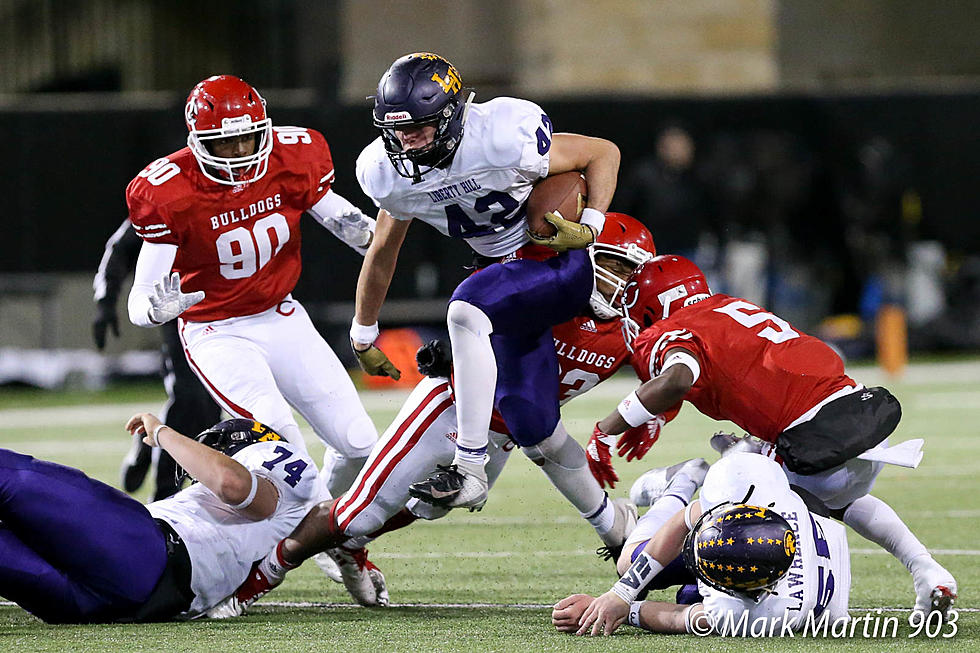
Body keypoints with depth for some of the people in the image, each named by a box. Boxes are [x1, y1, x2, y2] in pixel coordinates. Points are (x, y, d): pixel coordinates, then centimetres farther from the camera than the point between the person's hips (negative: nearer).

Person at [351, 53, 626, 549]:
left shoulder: (505, 140, -26)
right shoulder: (388, 174, -7)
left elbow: (603, 153, -11)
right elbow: (383, 251, 13)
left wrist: (589, 227, -21)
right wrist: (362, 334, 21)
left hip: (563, 261, -7)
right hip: (505, 271, 7)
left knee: (467, 309, -33)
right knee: (527, 418, 0)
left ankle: (470, 470, -31)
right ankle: (612, 525, 22)